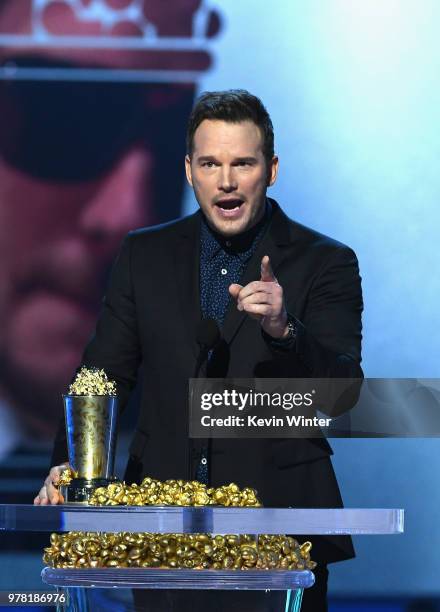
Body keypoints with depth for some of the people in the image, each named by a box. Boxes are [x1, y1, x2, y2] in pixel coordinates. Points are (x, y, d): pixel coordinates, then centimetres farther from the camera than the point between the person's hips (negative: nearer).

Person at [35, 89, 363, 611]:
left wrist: (283, 328, -28)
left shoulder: (324, 263, -1)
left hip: (276, 522, -2)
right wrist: (68, 465, -8)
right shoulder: (144, 255, 9)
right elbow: (105, 374, 9)